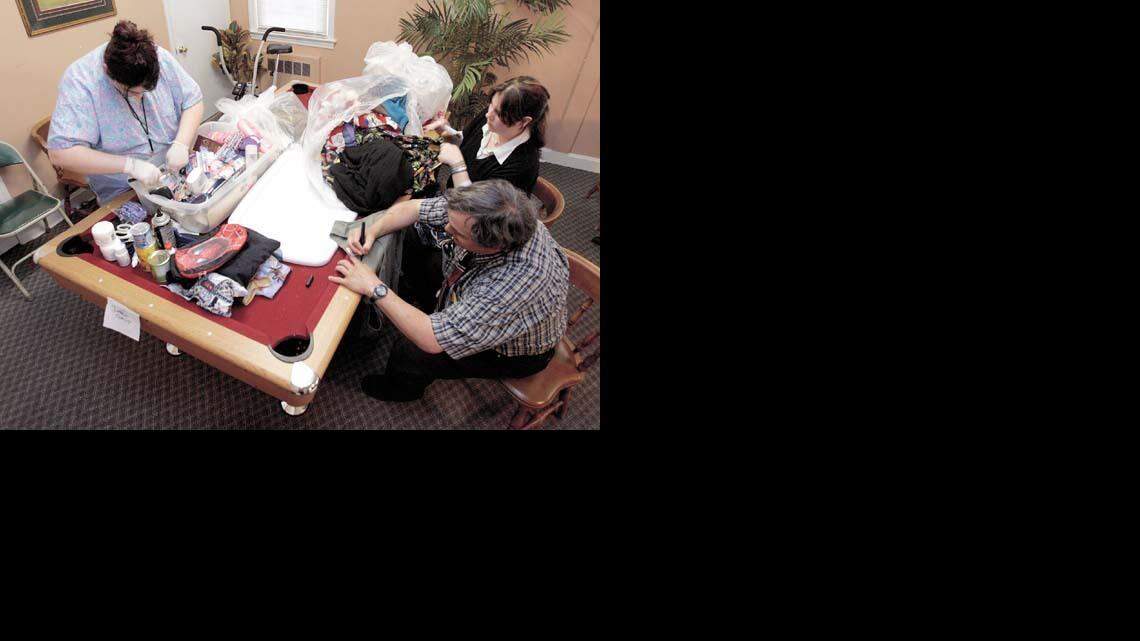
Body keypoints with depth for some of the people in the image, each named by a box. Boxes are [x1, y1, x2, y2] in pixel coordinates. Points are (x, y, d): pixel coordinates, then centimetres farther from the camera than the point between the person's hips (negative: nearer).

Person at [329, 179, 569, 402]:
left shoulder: (520, 280, -47)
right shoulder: (477, 211, -28)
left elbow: (432, 340, -43)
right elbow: (412, 208, -11)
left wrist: (375, 288, -36)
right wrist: (372, 232, -28)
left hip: (512, 351, -6)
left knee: (411, 351, -13)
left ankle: (400, 389, 25)